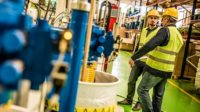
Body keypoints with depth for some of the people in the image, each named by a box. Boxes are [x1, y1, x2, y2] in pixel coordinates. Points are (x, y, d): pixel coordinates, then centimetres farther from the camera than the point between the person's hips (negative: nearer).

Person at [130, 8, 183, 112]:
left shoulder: (165, 30, -15)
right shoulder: (179, 36, 13)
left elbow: (149, 46, -27)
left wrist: (134, 57, -22)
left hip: (156, 68, -8)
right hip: (167, 70, 8)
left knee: (142, 90, 0)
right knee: (158, 94, 15)